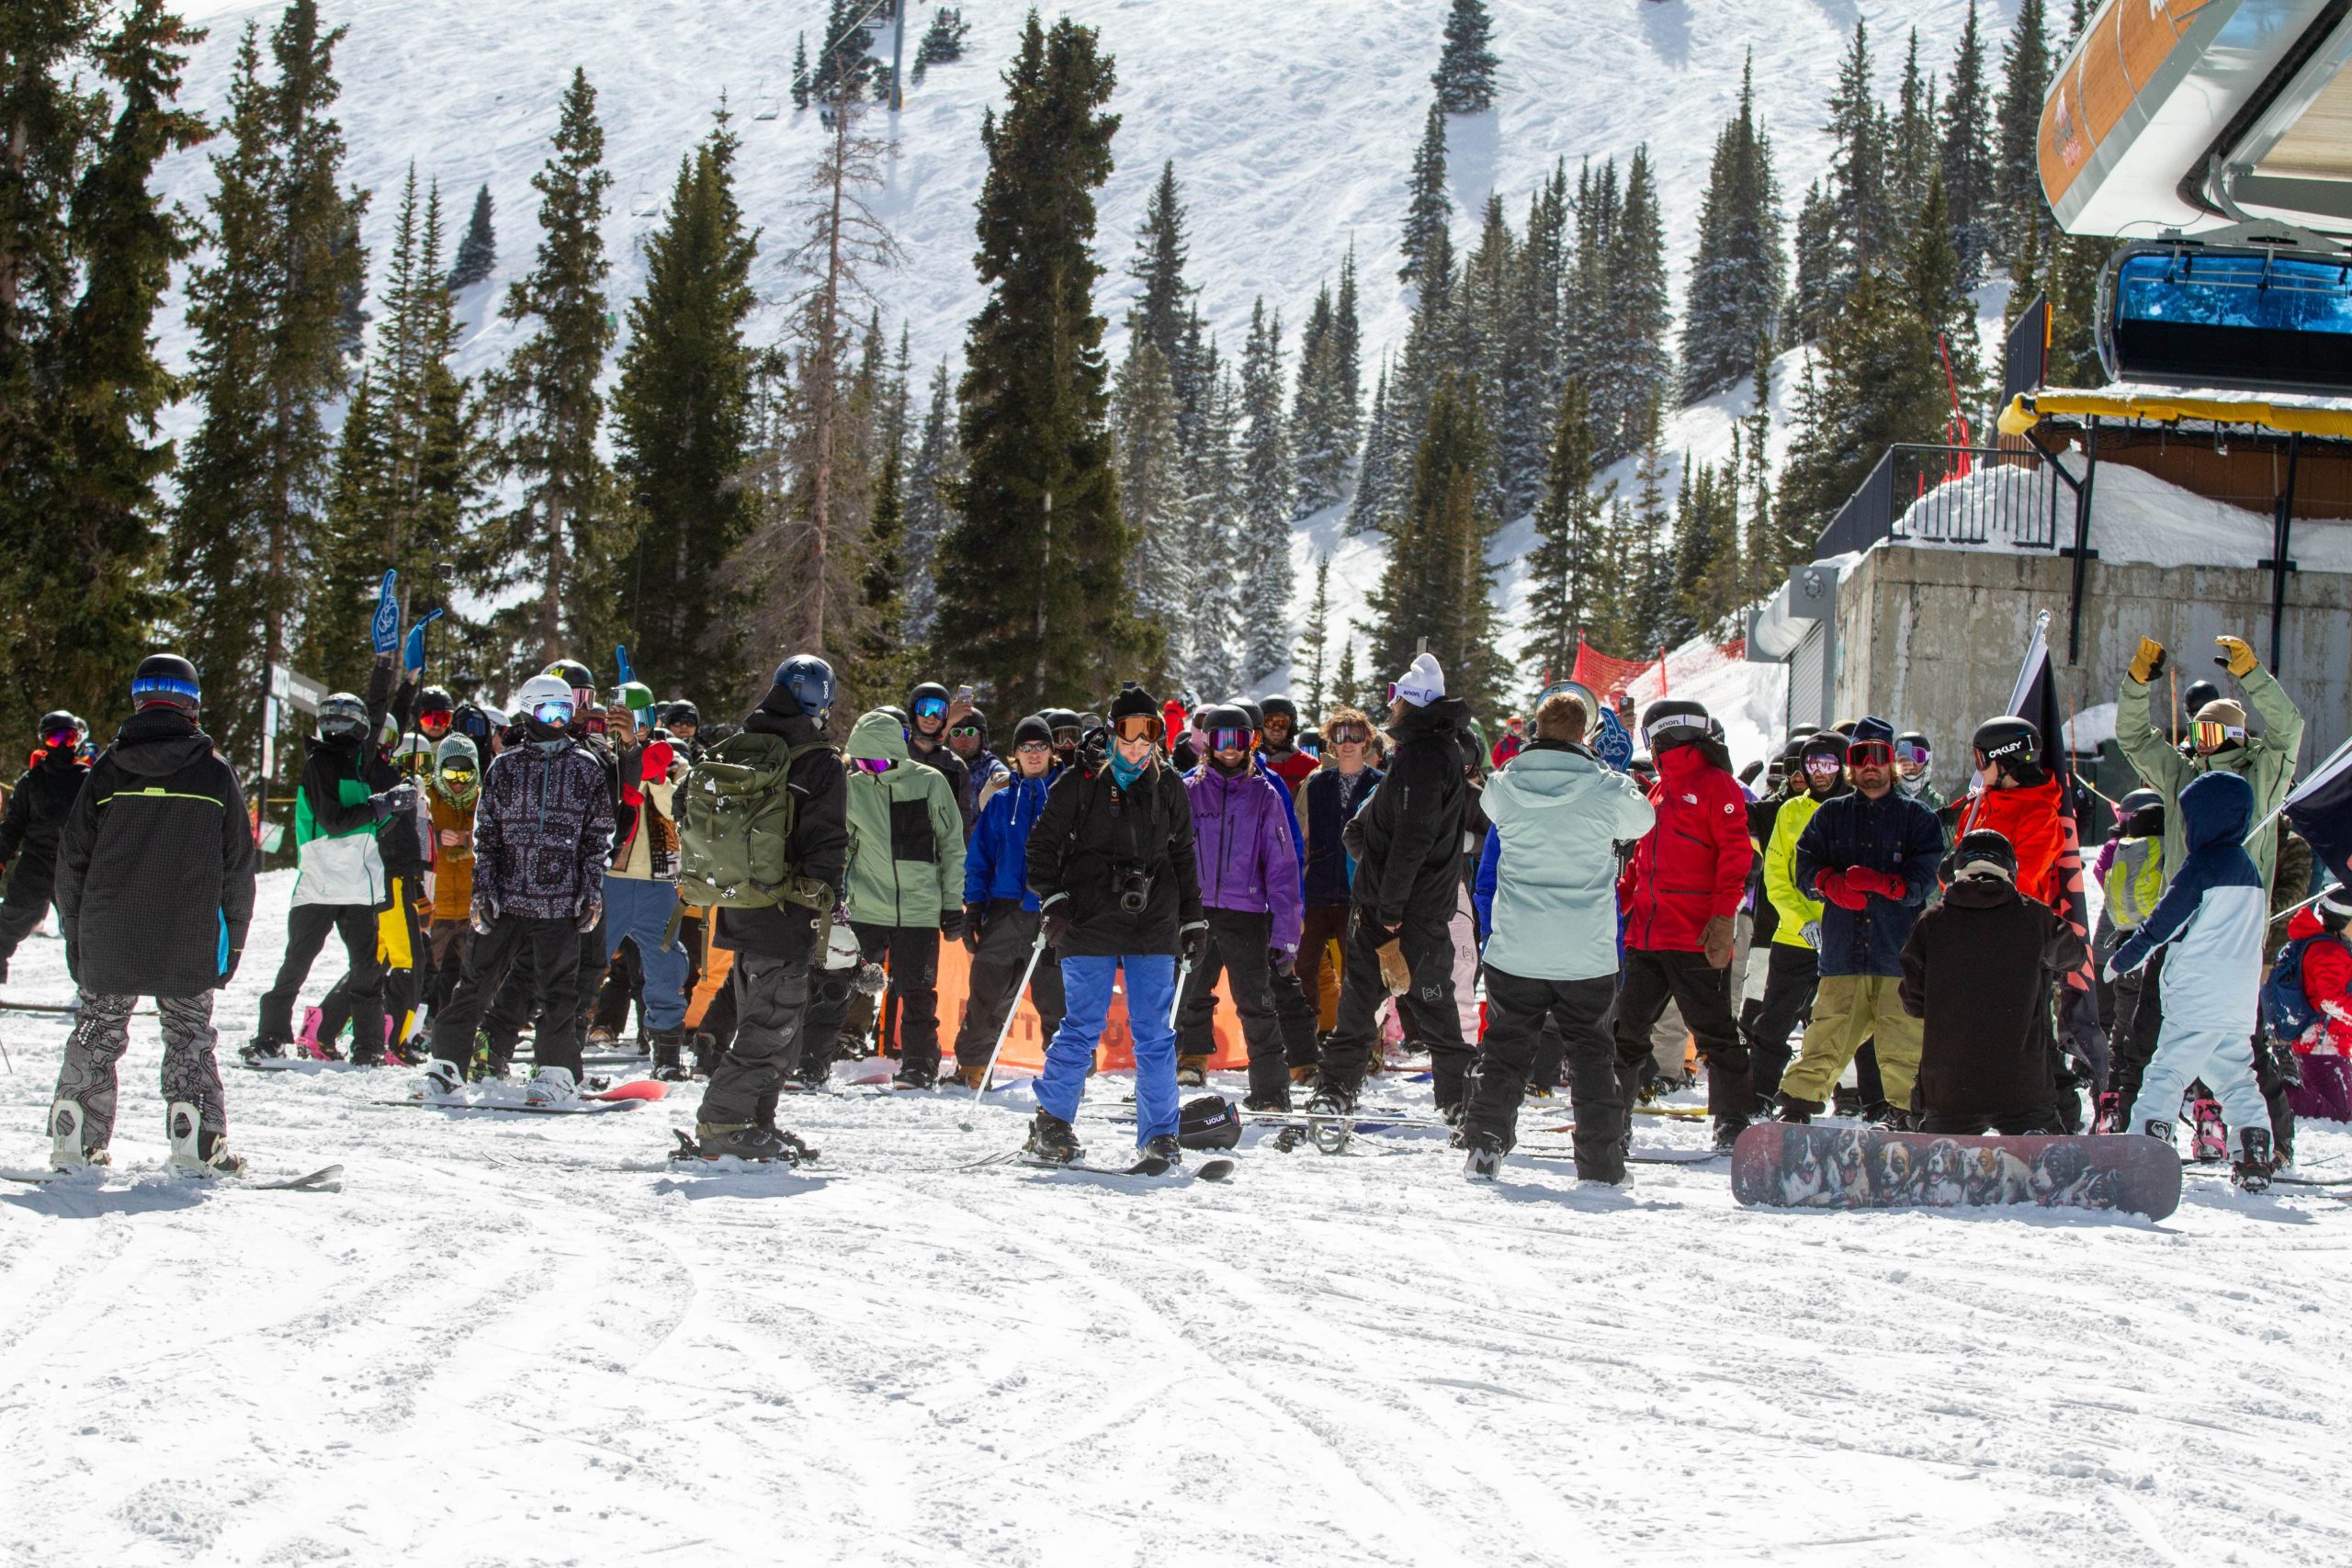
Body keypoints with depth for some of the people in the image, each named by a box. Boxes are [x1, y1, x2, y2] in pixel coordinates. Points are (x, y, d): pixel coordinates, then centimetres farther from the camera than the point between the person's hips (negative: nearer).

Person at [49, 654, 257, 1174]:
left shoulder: (107, 770, 0)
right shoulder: (215, 774, -2)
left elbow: (71, 858, 3)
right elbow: (238, 867, 1)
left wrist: (74, 934, 12)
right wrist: (232, 939, 9)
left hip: (107, 941, 1)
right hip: (188, 945, -1)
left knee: (97, 1034, 12)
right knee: (189, 1035, 7)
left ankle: (74, 1142, 13)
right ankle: (197, 1144, 0)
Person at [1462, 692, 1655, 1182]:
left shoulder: (1504, 785, -3)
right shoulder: (1606, 788, -8)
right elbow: (1642, 820, 13)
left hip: (1514, 952, 1)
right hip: (1587, 954, -1)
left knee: (1504, 1048, 15)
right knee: (1592, 1053, 11)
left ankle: (1484, 1145, 8)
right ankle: (1601, 1162, 9)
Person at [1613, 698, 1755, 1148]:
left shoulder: (1716, 784, -4)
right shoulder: (1661, 789, 21)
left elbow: (1736, 854, -11)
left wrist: (1723, 917, -19)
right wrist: (1620, 898, 17)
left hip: (1696, 938, -8)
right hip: (1646, 934, 8)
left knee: (1715, 1033, -3)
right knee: (1627, 1029, 9)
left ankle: (1734, 1122, 4)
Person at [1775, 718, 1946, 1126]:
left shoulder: (1917, 816, 8)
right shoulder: (1831, 814, 16)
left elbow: (1926, 877, -2)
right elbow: (1805, 864, 10)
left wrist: (1882, 883, -18)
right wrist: (1834, 884, -11)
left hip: (1900, 955, -2)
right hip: (1843, 953, 2)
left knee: (1903, 1046, -4)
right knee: (1825, 1038, -1)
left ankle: (1904, 1113, 6)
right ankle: (1797, 1104, 9)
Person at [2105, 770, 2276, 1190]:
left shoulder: (2201, 864, -12)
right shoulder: (2250, 867, 15)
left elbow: (2162, 922, -11)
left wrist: (2122, 960, 1)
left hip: (2198, 996, -8)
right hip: (2240, 999, 8)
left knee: (2167, 1073, -9)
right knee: (2234, 1074, 14)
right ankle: (2255, 1158, 9)